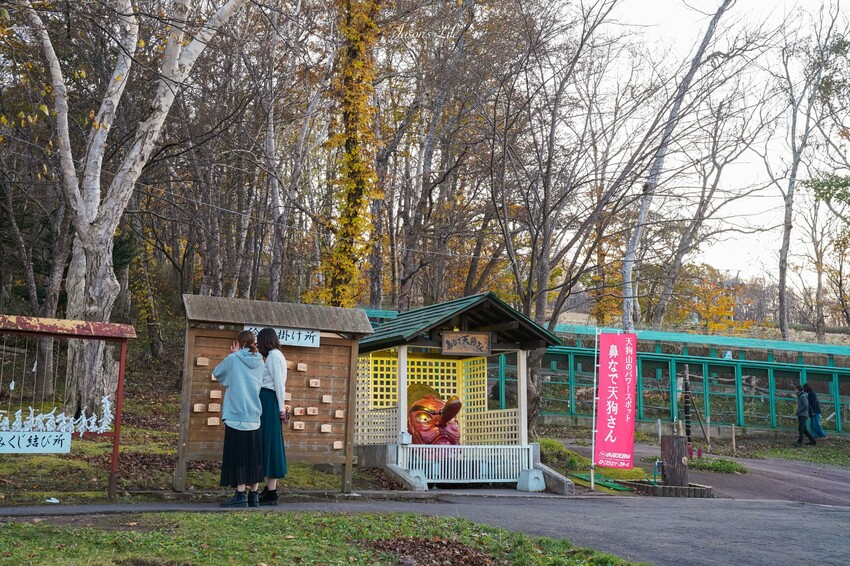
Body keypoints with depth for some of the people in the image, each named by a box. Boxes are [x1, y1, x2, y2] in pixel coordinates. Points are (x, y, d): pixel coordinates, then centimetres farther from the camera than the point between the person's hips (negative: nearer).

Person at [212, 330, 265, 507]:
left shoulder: (233, 359, -5)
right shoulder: (259, 361, 8)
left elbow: (217, 373, 11)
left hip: (236, 415, -5)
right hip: (254, 416, 5)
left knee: (237, 456, -1)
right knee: (253, 456, 9)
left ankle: (241, 495, -4)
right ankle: (254, 495, 12)